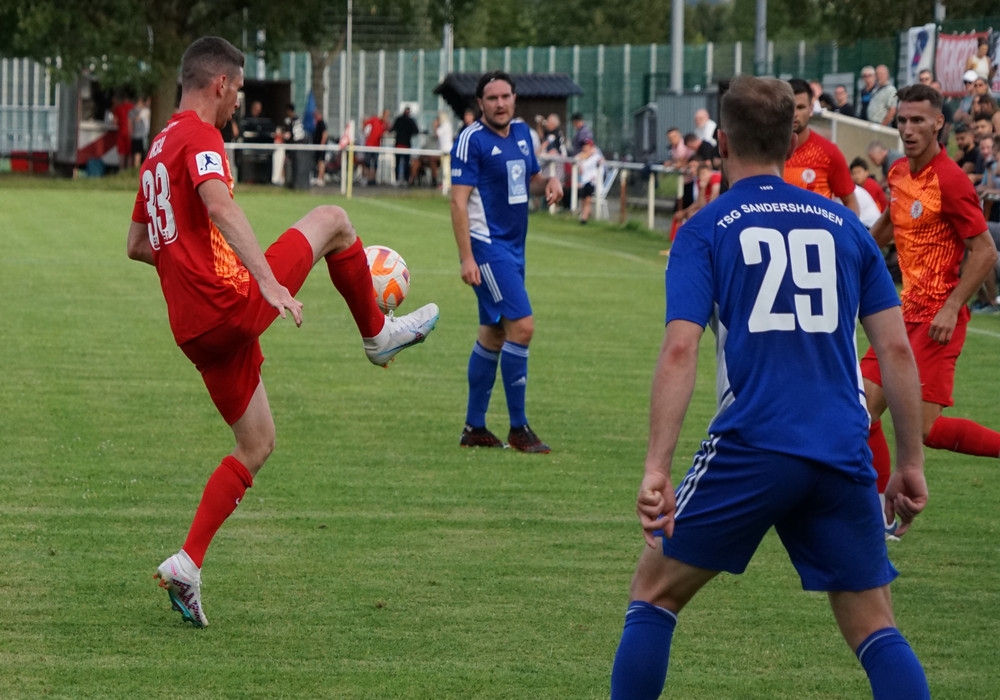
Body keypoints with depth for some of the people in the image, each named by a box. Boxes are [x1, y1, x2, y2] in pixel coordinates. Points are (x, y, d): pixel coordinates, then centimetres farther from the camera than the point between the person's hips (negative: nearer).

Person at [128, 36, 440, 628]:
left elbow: (137, 245, 30)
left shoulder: (158, 151, 21)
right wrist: (268, 280, -35)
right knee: (332, 219, 6)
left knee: (257, 445, 17)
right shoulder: (200, 136, -8)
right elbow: (220, 206, -27)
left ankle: (187, 565, 6)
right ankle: (377, 334, 22)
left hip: (195, 329, 9)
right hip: (233, 305, -9)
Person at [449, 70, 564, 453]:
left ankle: (474, 427, 20)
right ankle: (518, 428, -9)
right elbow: (458, 201, -15)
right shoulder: (472, 140, -11)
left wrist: (549, 182, 0)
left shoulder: (522, 132, 11)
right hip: (486, 246, -8)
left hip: (513, 247, 8)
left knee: (493, 335, 12)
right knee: (522, 326, -15)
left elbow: (530, 179, 25)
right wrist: (466, 257, -21)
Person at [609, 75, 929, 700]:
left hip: (750, 448, -3)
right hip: (844, 459, 3)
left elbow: (680, 351, -9)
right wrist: (911, 462, 15)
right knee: (874, 630, 10)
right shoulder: (844, 225, 12)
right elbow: (897, 349, 9)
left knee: (654, 595, 14)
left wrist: (657, 470, -13)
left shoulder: (705, 231, 3)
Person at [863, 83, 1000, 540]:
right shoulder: (898, 174, 8)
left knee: (925, 428, -14)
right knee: (863, 408, 1)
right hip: (906, 313, 8)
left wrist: (951, 307, -21)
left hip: (936, 319, -8)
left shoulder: (949, 180, -16)